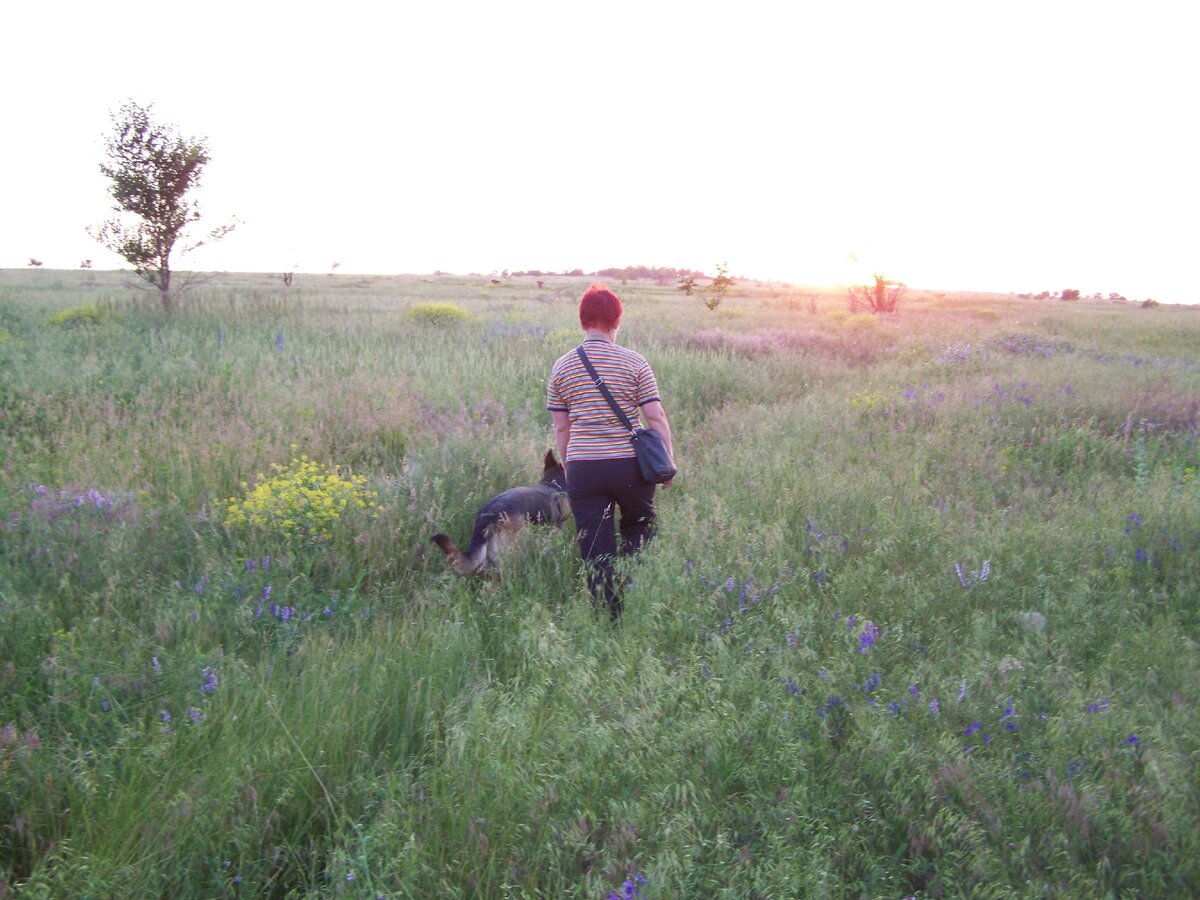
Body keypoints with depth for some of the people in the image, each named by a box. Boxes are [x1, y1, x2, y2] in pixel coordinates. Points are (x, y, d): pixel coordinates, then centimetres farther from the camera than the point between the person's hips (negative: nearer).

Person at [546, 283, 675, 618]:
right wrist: (668, 463, 6)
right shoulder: (634, 363, -3)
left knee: (595, 554, 8)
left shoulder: (562, 367, 5)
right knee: (640, 527, 24)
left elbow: (561, 428, 8)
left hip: (582, 468, 1)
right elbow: (656, 417, -4)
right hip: (630, 465, -1)